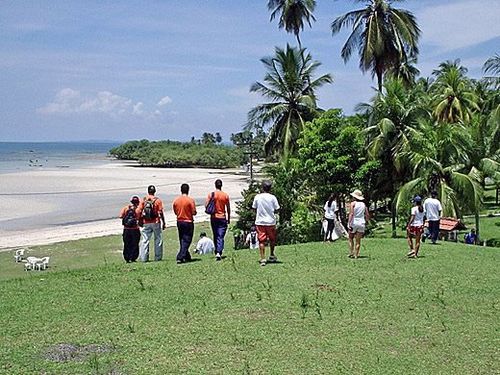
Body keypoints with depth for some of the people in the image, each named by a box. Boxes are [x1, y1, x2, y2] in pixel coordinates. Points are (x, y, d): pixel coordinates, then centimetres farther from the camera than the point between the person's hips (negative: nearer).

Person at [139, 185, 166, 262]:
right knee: (158, 240, 9)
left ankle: (143, 257, 2)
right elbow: (161, 213, -8)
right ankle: (158, 257, 10)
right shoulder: (158, 200, -6)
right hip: (156, 222, -2)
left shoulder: (143, 200, 1)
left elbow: (140, 211, 0)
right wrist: (164, 223, -2)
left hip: (146, 223, 2)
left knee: (144, 240, 5)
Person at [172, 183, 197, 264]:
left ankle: (187, 257, 23)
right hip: (188, 222, -5)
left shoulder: (176, 200, 1)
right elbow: (194, 213, -12)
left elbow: (175, 212, 9)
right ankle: (180, 258, -10)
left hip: (179, 222, 5)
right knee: (186, 241, -1)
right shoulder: (190, 200, -13)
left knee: (182, 240, 15)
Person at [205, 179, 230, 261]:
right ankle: (219, 252, -18)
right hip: (222, 218, -1)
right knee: (221, 236, -3)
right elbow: (228, 208, 1)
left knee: (215, 236, 14)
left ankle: (217, 252, 19)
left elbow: (206, 205, -7)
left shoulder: (211, 194, -3)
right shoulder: (225, 195, -3)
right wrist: (228, 219, 11)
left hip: (213, 218, 1)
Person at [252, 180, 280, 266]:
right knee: (272, 239, 19)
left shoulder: (257, 197, -4)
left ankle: (262, 259, -6)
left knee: (261, 241, 1)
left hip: (260, 222, 0)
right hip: (271, 222, 0)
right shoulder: (272, 197, -7)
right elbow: (276, 210, -4)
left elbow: (254, 209, 3)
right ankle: (272, 256, 32)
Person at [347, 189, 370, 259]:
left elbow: (351, 214, -16)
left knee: (350, 238, 13)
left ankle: (351, 252, 5)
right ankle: (356, 255, 7)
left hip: (354, 223, -3)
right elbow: (367, 215, 6)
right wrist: (366, 221, 19)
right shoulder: (363, 204, 7)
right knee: (358, 240, 7)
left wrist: (349, 223, -19)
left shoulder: (353, 203, -6)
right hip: (361, 223, 3)